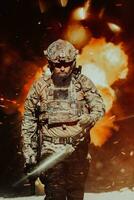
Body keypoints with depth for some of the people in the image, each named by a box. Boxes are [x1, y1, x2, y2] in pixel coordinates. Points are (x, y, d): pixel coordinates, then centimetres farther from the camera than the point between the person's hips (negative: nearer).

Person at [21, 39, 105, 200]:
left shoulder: (83, 82, 3)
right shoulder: (40, 86, 2)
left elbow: (99, 106, -6)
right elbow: (28, 121, 6)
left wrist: (89, 119, -29)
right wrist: (28, 150, 3)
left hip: (78, 148, 1)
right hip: (51, 148, -1)